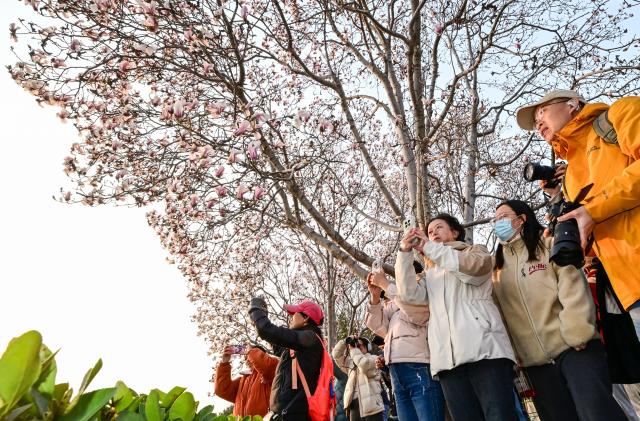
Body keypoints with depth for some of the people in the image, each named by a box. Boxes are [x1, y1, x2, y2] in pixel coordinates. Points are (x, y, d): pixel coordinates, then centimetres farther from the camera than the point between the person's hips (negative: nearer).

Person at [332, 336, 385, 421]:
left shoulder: (373, 358, 7)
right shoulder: (350, 362, 25)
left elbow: (363, 364, -15)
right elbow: (336, 354, 18)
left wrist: (353, 349, -4)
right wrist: (346, 341, 8)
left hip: (371, 403, -5)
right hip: (354, 403, 5)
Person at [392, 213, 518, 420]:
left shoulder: (475, 251, 20)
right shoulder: (431, 274, 30)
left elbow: (476, 265, -6)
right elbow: (409, 294, 11)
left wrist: (429, 247, -2)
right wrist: (405, 252, 3)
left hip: (485, 348, -3)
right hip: (448, 358, 4)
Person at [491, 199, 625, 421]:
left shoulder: (549, 244, 5)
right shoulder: (497, 266, 14)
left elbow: (573, 287, -7)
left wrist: (577, 334, -17)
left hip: (572, 349, -3)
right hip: (536, 362, 4)